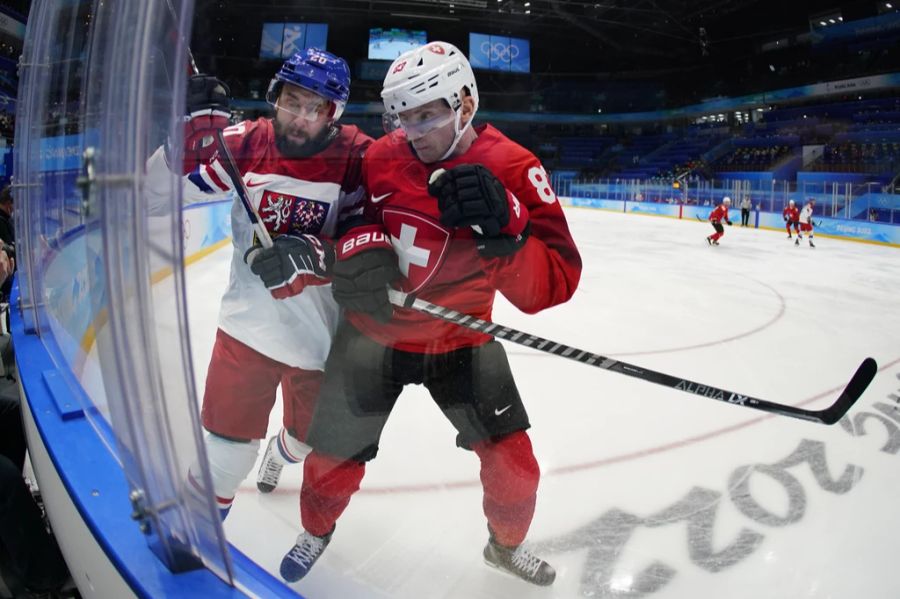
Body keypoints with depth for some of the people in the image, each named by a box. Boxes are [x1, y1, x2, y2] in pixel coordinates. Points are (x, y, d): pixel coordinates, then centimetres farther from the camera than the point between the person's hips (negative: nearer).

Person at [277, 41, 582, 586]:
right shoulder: (383, 157, -10)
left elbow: (551, 286, -23)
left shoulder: (512, 170, -19)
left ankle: (508, 544, 36)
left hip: (461, 341, -1)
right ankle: (318, 529, 46)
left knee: (513, 463, 2)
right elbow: (358, 214, 6)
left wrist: (505, 225, -41)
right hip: (374, 331, 2)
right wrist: (362, 247, -18)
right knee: (334, 456, 11)